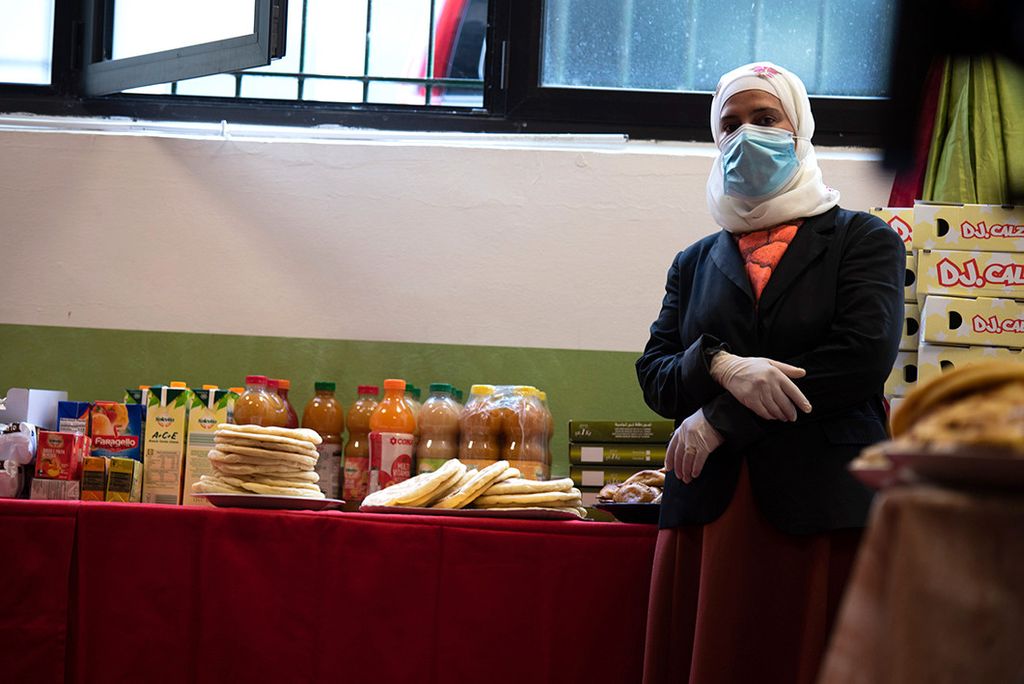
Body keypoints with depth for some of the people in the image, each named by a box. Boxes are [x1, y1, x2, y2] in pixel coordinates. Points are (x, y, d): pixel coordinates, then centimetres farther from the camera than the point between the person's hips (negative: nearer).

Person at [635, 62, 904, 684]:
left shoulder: (865, 241, 7)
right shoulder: (696, 263, 20)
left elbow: (864, 358, -8)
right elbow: (654, 376, 10)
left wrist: (719, 420, -8)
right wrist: (719, 367, -14)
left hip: (825, 513, -3)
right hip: (709, 515, 3)